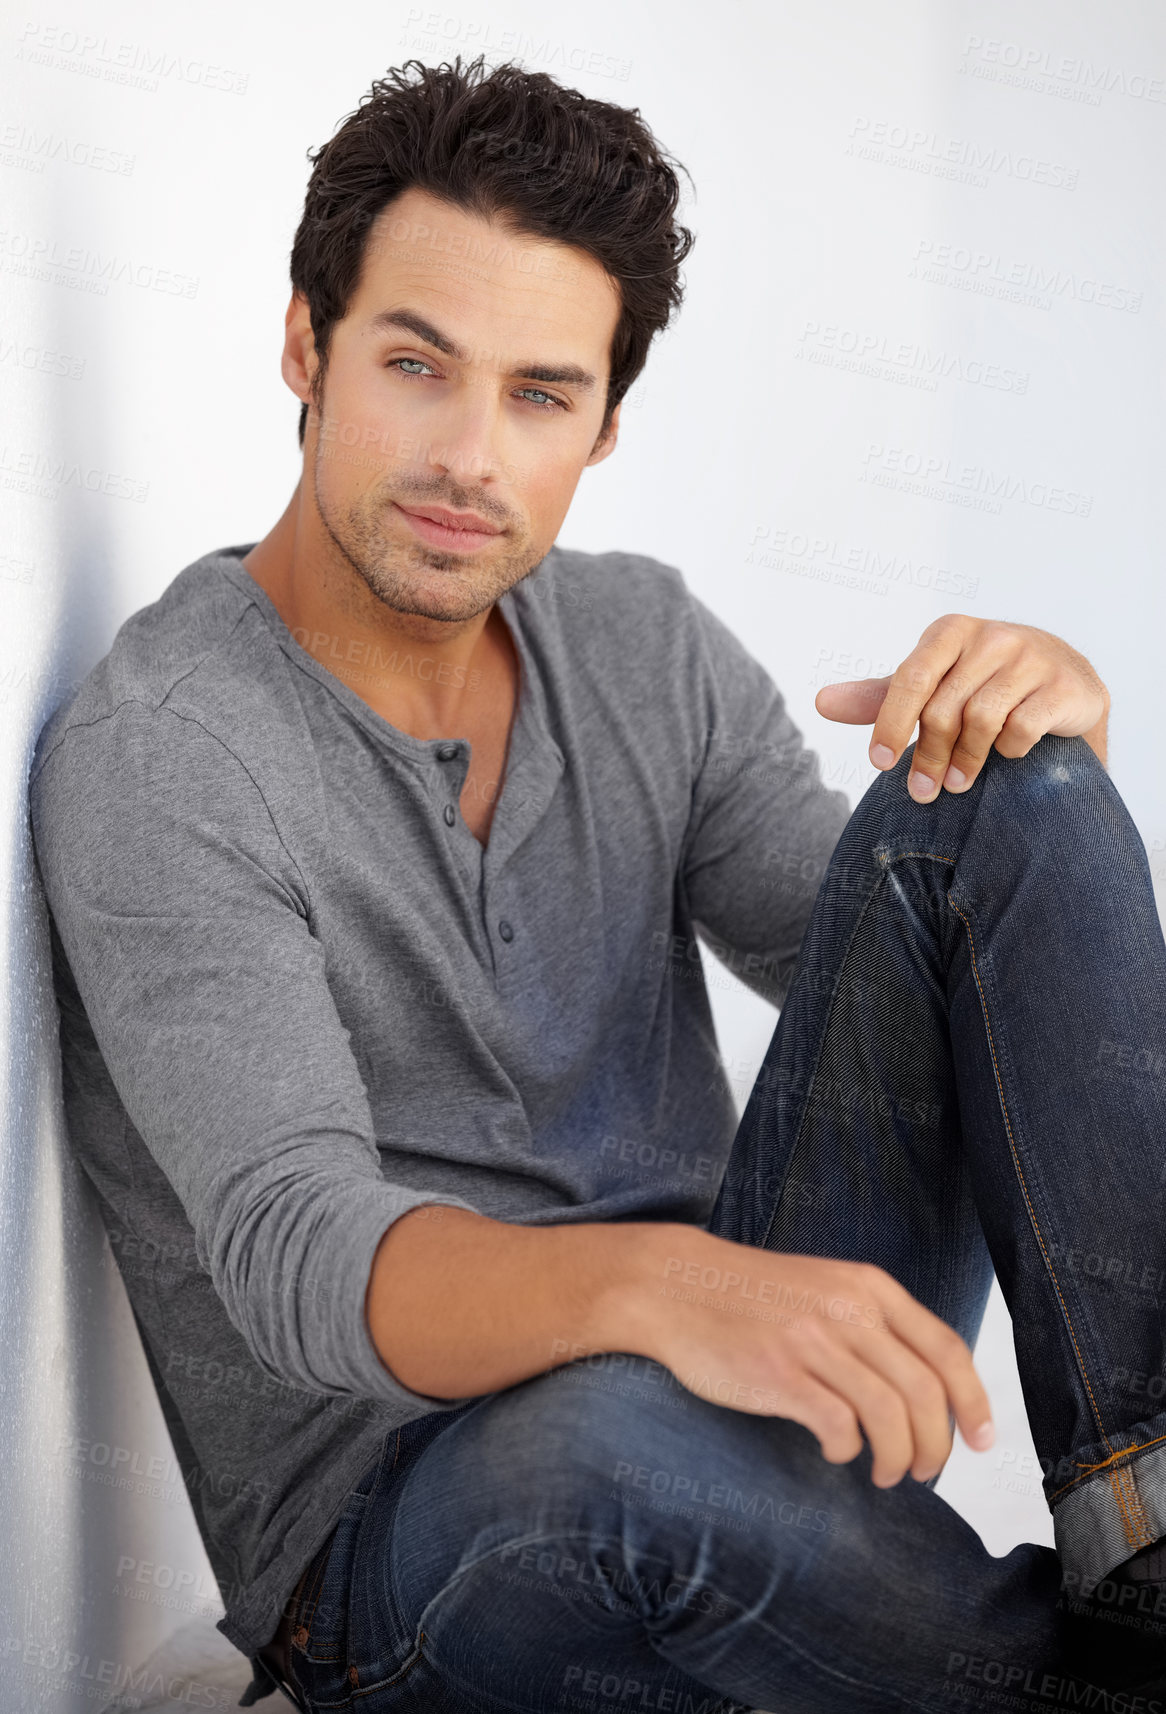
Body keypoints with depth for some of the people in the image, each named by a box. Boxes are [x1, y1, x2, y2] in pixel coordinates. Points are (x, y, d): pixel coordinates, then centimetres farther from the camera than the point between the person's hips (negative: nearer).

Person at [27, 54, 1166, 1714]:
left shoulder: (644, 641, 6)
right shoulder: (150, 761, -14)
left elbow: (919, 991, 5)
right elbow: (296, 1257, -27)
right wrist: (652, 1285, -48)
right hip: (401, 1534, -5)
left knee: (998, 801, -11)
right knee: (602, 1427, -43)